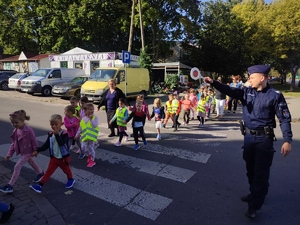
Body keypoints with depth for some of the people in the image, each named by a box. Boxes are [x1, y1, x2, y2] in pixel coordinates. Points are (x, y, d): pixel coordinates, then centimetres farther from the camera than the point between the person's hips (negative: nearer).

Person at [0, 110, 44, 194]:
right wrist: (9, 154, 1)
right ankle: (40, 173, 48)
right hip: (22, 152, 8)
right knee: (32, 163, 25)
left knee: (17, 167, -8)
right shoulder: (15, 131, -3)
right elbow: (13, 143, 5)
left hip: (28, 152, -8)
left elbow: (34, 141, -20)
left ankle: (10, 186, 2)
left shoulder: (28, 130, -27)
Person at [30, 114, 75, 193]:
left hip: (64, 158, -4)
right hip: (54, 158, 4)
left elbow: (61, 143, -35)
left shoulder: (64, 134, -20)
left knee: (66, 170, 18)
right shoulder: (51, 134, -2)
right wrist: (37, 151, -4)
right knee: (48, 172, 6)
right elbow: (46, 145, 4)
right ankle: (40, 185, 8)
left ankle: (70, 179, 43)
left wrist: (57, 134, -37)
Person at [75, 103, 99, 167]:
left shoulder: (95, 118, -7)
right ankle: (89, 156, 34)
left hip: (92, 136, -5)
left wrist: (91, 119, -24)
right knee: (84, 148, 5)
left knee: (91, 148, -2)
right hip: (85, 137, 5)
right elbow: (80, 128, 14)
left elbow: (95, 125, -22)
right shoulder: (83, 119, 6)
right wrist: (77, 134, 14)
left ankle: (92, 160, 17)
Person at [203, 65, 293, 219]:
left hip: (264, 139, -5)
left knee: (261, 172, 1)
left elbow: (284, 119, -8)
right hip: (248, 137, 5)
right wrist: (213, 82, -26)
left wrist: (287, 140, -13)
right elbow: (229, 91, -11)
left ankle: (255, 205, 12)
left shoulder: (275, 95, -10)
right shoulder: (246, 92, 2)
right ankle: (255, 194, 39)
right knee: (250, 169, 18)